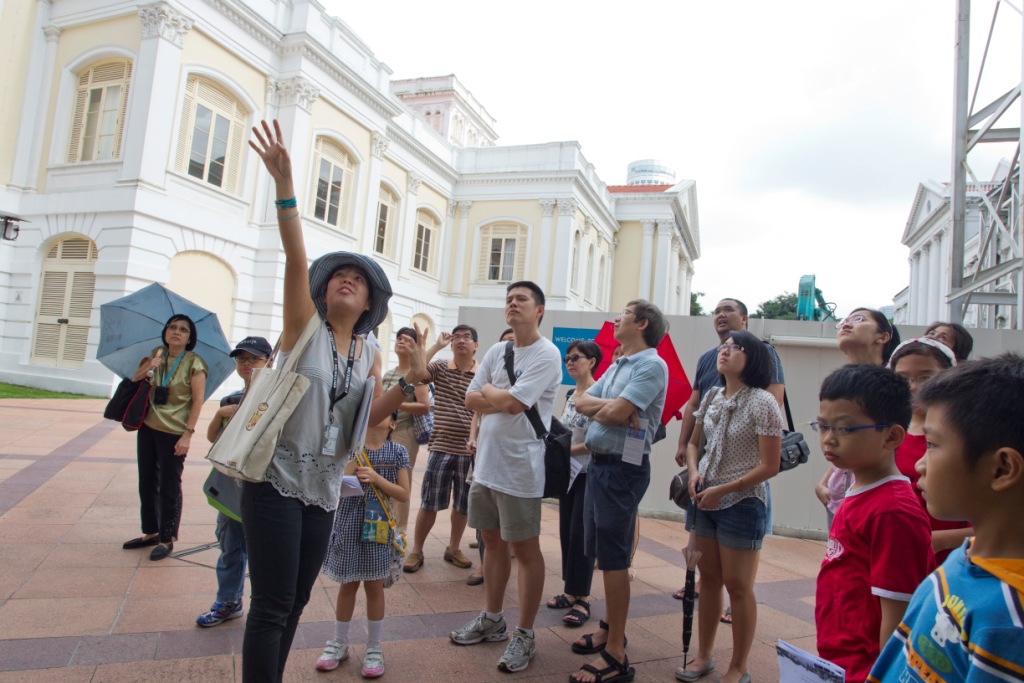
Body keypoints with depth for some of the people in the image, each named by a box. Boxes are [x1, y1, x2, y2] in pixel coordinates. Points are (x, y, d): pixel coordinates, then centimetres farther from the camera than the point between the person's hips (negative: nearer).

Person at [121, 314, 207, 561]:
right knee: (147, 483, 15)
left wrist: (187, 434, -16)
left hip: (173, 434, -6)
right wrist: (146, 369, -11)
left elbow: (198, 400, -11)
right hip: (148, 428, 6)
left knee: (169, 488, 1)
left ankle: (167, 539, 15)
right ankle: (150, 532, 31)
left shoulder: (194, 363, -9)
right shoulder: (155, 356, 7)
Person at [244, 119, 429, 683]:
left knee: (295, 603, 16)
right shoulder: (306, 327, -6)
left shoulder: (370, 354, 7)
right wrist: (284, 183, -30)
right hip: (276, 481, -5)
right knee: (271, 608, -1)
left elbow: (369, 418, -1)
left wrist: (410, 382, -15)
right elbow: (296, 259, -20)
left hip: (323, 489, 5)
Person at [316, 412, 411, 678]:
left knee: (374, 586, 9)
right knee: (348, 584, 13)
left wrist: (376, 478, -18)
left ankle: (374, 648, 24)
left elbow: (404, 493, -7)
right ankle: (339, 643, 32)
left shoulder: (397, 452, -4)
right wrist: (355, 458, -21)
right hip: (349, 524, 1)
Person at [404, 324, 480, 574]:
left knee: (462, 504, 13)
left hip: (470, 451, 1)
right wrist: (436, 346, -12)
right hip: (440, 447, -1)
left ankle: (453, 548, 31)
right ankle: (416, 551, 19)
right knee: (429, 503, 5)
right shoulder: (440, 368, 3)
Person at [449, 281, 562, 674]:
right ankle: (492, 619, 34)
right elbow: (471, 400, 6)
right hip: (486, 462, 8)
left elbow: (514, 403, -21)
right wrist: (502, 399, -11)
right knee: (493, 541, 18)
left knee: (525, 550, 4)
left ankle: (525, 635, 17)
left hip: (519, 468, -7)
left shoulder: (546, 354, -12)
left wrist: (488, 393, -3)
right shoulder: (496, 352, 11)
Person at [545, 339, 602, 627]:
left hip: (589, 472, -7)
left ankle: (582, 599, 8)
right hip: (568, 471, 7)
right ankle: (570, 590, 23)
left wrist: (567, 451, -16)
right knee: (566, 531, 11)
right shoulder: (570, 394, 10)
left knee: (580, 533, -3)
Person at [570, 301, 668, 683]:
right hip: (598, 462, 9)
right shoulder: (616, 366, 16)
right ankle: (609, 629, 32)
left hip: (624, 466, -9)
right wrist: (609, 406, -9)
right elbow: (581, 401, 8)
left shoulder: (652, 365, -13)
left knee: (613, 557, -4)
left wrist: (606, 406, -3)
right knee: (603, 552, 17)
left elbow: (616, 413, -23)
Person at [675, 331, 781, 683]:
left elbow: (770, 466, -15)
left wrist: (722, 490, -16)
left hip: (742, 503, -6)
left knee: (738, 585, 5)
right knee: (708, 579, 15)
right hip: (706, 501, 6)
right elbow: (694, 442, 15)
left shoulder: (762, 402, -14)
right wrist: (694, 473, -4)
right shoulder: (712, 397, 4)